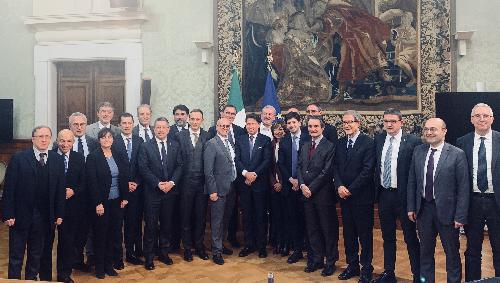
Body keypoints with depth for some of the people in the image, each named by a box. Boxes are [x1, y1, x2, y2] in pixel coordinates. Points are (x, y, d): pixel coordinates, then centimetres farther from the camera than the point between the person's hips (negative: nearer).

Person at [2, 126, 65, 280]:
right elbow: (9, 188, -7)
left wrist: (59, 214, 1)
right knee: (16, 256, 7)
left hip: (44, 217, 3)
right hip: (20, 216, -2)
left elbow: (60, 189, 3)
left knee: (36, 255, 14)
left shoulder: (58, 160, 3)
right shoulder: (18, 158, -6)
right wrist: (8, 214, -11)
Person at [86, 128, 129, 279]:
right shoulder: (93, 157, -9)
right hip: (101, 202, -4)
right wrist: (98, 203, -16)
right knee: (100, 235, 7)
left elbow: (124, 178, 8)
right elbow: (92, 182, -13)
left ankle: (109, 265, 23)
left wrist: (124, 198, 2)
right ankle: (99, 267, 20)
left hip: (117, 202, 4)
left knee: (113, 234, 10)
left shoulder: (119, 156, 6)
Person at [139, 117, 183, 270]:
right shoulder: (146, 146, -3)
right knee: (150, 225, 2)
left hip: (170, 191, 3)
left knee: (167, 223, 12)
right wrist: (158, 183, -16)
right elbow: (143, 168, -8)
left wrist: (172, 182, -12)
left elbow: (179, 166, 2)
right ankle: (149, 256, 12)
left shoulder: (175, 146, 6)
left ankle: (164, 253, 25)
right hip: (152, 192, -3)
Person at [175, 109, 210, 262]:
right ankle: (187, 247, 22)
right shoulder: (179, 136, -1)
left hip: (202, 182, 1)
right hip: (186, 182, -1)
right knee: (186, 216, 9)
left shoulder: (207, 136, 2)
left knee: (201, 216, 11)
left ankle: (199, 246, 26)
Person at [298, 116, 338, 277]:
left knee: (328, 229, 4)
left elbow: (327, 172, -14)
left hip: (323, 194, -6)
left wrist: (311, 188, -14)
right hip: (307, 193, 6)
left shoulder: (329, 146, -9)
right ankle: (317, 259, 25)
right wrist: (302, 185, -6)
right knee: (312, 229, 13)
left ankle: (330, 262, 16)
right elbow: (299, 167, 11)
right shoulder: (305, 146, 13)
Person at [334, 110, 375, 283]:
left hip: (362, 196, -5)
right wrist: (339, 186, -9)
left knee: (365, 234, 5)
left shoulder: (368, 142, -9)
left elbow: (368, 170, -15)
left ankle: (366, 268, 18)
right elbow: (336, 167, 7)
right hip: (344, 195, 6)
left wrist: (350, 189, -15)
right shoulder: (340, 143, 9)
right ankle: (352, 265, 25)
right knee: (348, 233, 13)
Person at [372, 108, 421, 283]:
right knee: (387, 237, 16)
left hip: (403, 195, -5)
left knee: (411, 238, 5)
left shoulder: (413, 141, -10)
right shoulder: (378, 140, 6)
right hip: (383, 195, 5)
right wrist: (376, 187, 7)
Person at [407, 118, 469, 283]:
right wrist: (411, 207, 4)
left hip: (446, 210, -4)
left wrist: (460, 216, -13)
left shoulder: (457, 154, -10)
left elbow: (463, 188, -10)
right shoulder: (418, 151, 3)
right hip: (423, 208, 4)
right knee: (425, 251, 16)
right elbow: (412, 181, 7)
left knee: (452, 252, 12)